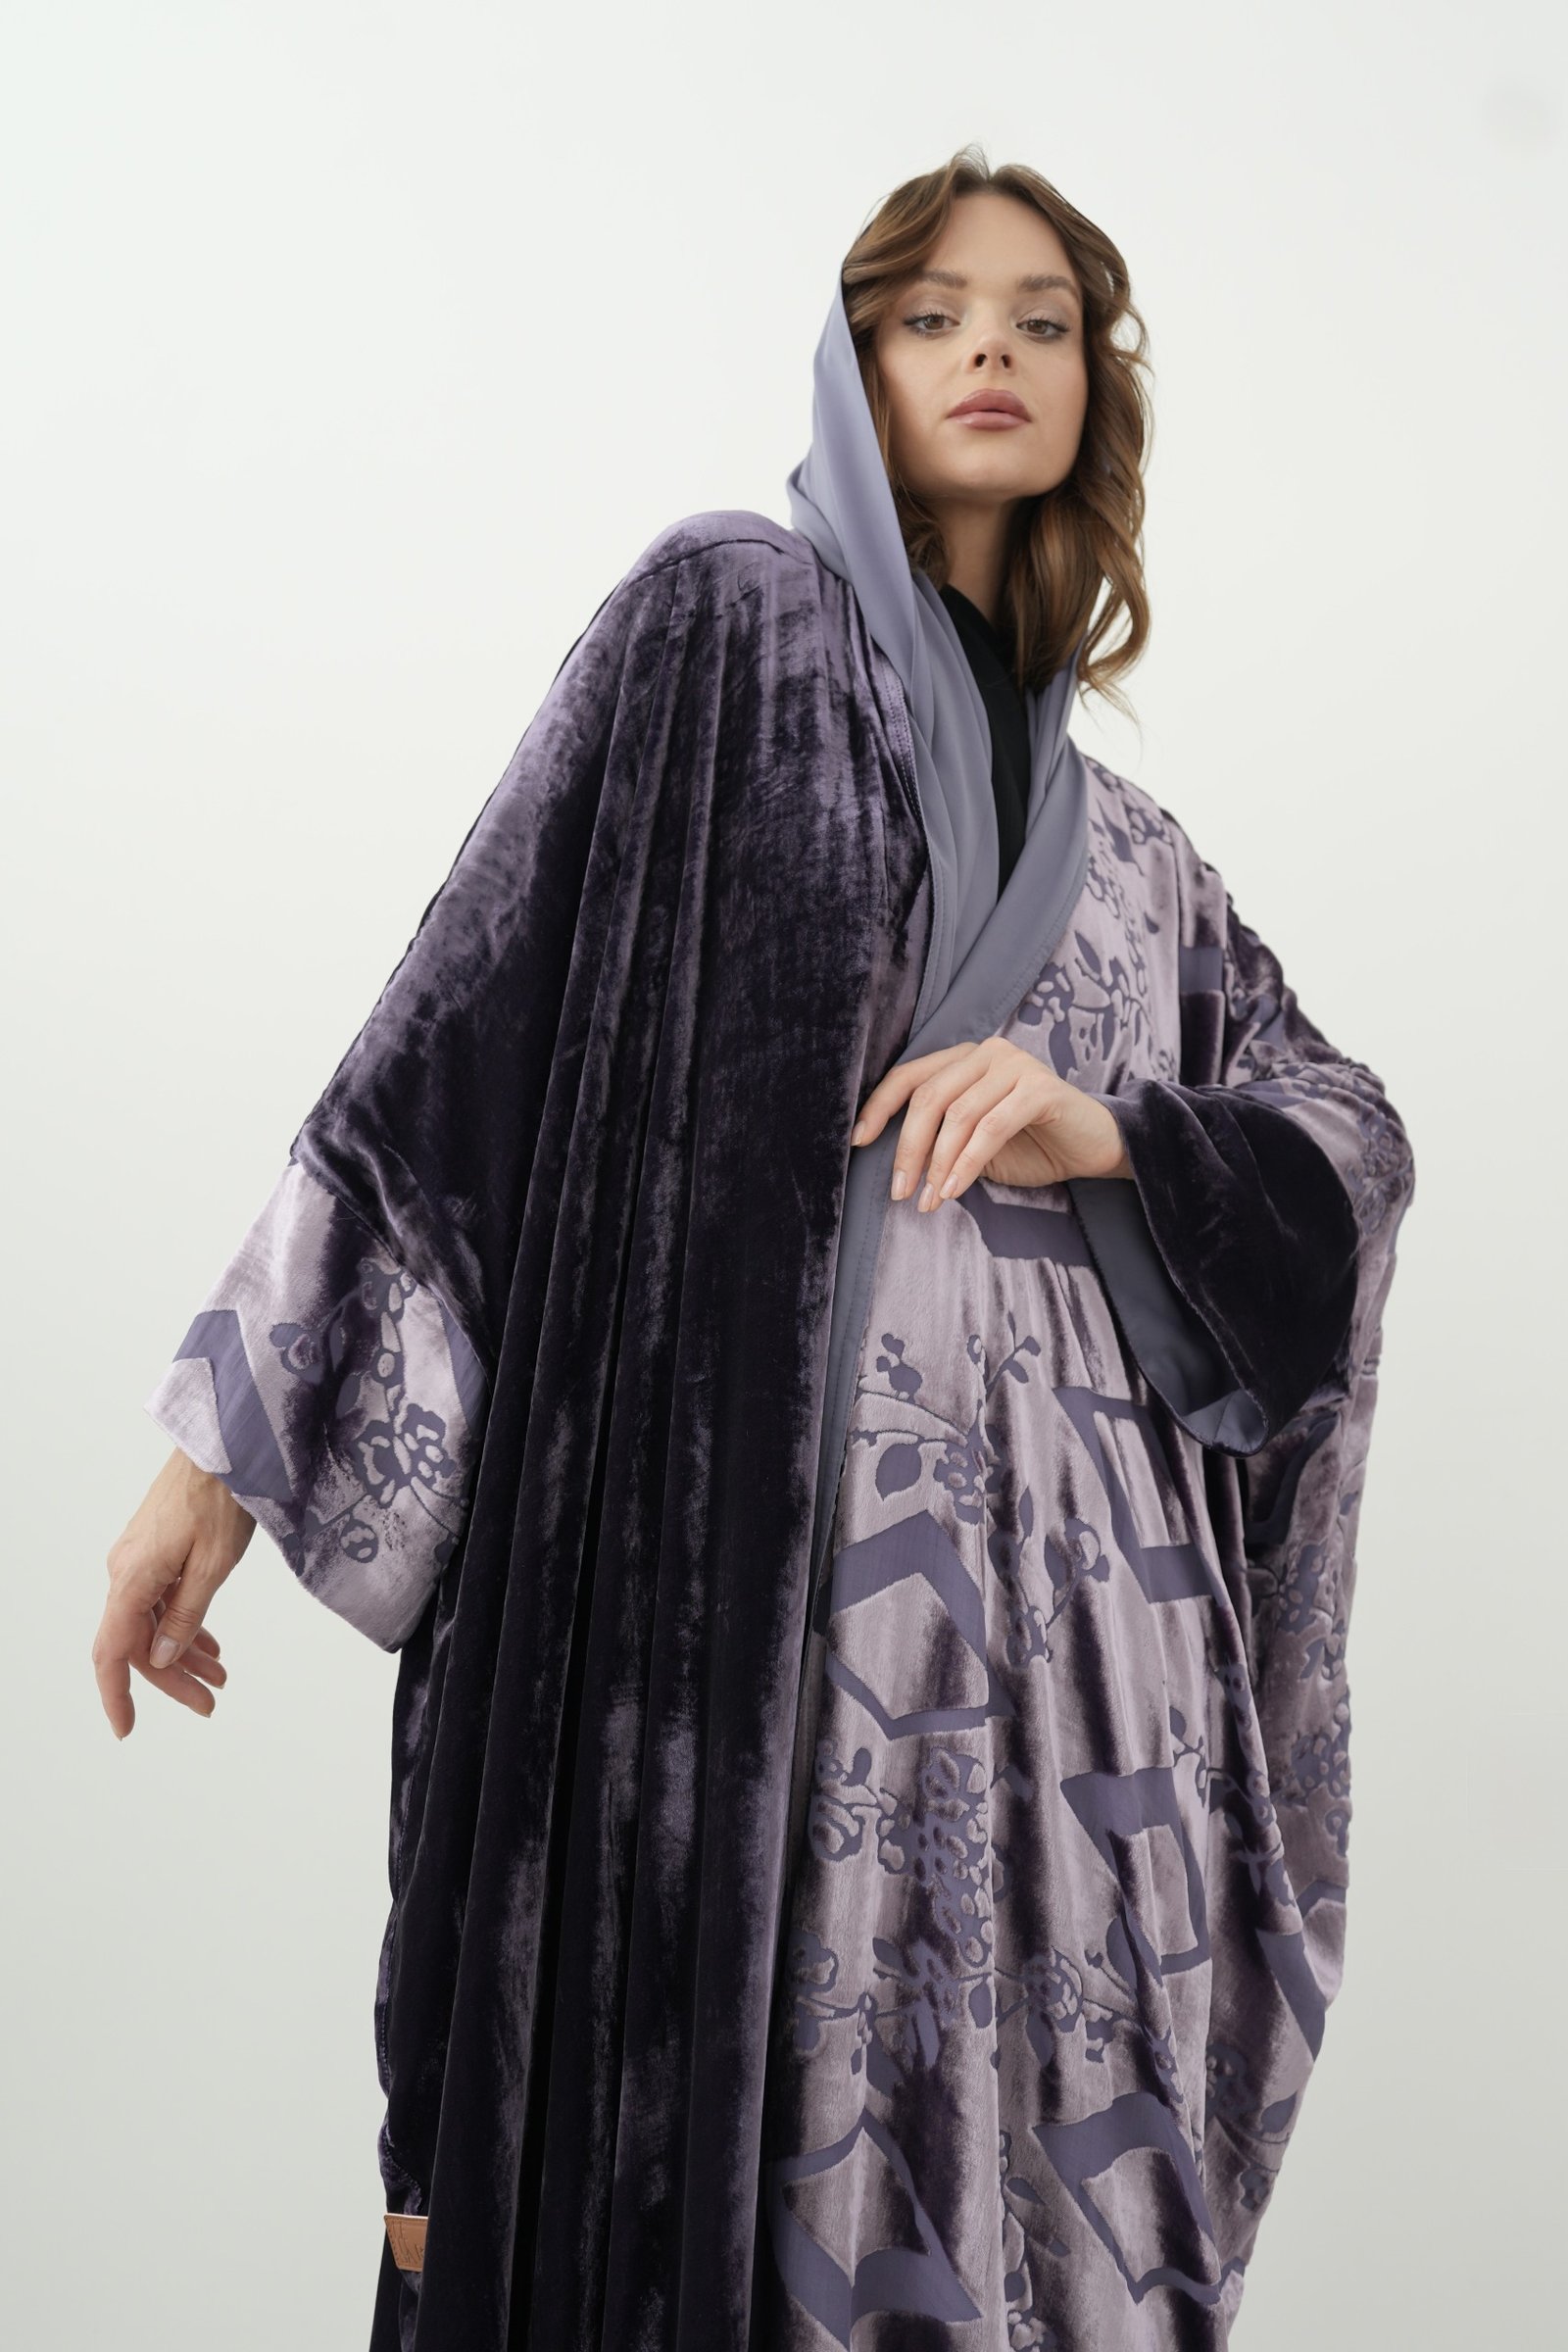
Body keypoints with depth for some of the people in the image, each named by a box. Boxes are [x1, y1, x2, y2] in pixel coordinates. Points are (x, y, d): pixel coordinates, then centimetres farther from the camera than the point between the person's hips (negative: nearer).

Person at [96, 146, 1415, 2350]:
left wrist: (1097, 1133, -6)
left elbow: (1351, 1127, 16)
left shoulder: (1118, 834, 22)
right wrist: (237, 1430, -10)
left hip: (1074, 1580, 6)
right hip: (753, 1528, -5)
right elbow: (468, 1013, -3)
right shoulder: (739, 613, 5)